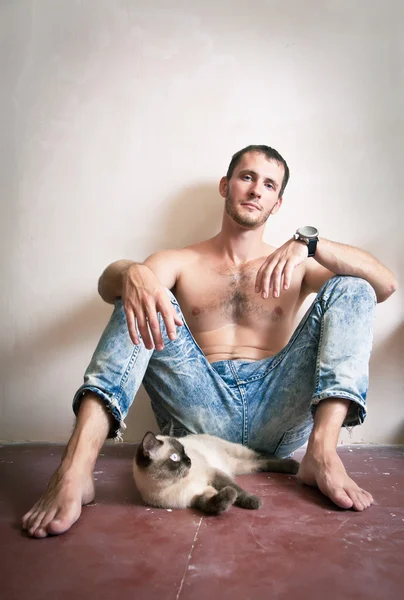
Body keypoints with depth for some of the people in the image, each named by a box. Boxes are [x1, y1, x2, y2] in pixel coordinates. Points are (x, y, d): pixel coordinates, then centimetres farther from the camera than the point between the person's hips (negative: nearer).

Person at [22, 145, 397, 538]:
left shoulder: (295, 267, 17)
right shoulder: (180, 264, 16)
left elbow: (385, 284, 2)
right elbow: (107, 285, -4)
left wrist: (307, 244, -14)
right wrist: (131, 274, -30)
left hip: (277, 414, 1)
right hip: (201, 412, 0)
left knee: (351, 287, -7)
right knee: (140, 299, -16)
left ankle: (321, 451, -26)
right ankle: (76, 467, -33)